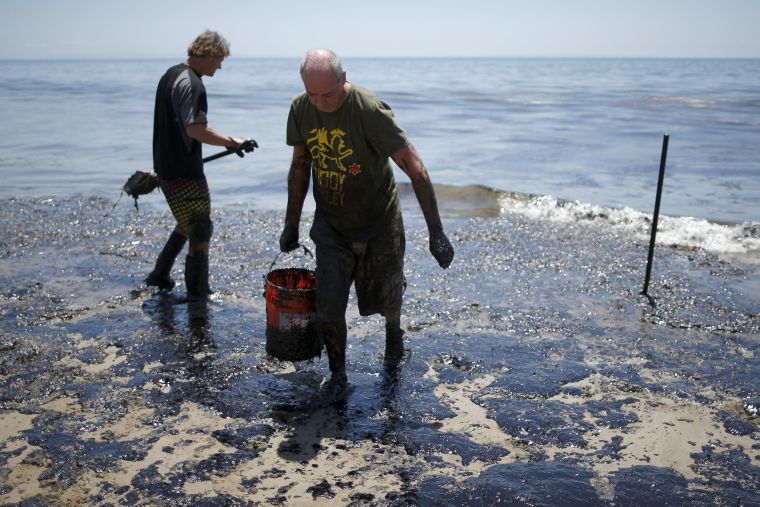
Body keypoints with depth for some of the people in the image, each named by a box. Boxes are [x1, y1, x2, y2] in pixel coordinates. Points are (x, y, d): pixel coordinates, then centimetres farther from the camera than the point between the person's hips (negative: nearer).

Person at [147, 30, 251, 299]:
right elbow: (195, 129, -27)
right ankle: (197, 292, 7)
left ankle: (160, 275, 30)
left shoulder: (171, 74, 14)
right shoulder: (191, 83, -18)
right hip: (184, 172, -10)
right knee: (200, 230, 0)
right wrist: (231, 142, -19)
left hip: (165, 164, 10)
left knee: (187, 224, 23)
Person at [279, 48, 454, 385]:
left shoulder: (370, 111, -25)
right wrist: (291, 225, 10)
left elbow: (415, 170, -25)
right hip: (330, 225, 3)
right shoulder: (300, 109, -8)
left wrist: (436, 233, -27)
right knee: (328, 307, -3)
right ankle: (337, 375, 20)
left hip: (378, 223, -3)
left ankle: (393, 331, 50)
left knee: (385, 298, 14)